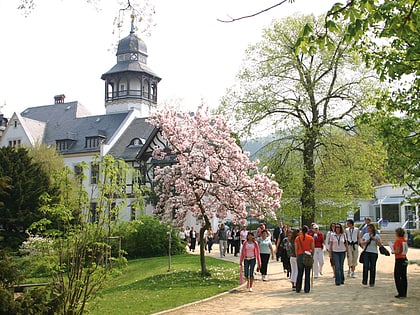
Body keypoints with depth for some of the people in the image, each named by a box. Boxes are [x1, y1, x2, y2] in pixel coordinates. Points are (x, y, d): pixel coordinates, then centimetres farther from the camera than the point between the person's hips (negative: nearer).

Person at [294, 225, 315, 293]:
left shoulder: (297, 238, 1)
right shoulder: (311, 238, -2)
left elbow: (296, 249, 2)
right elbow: (313, 248, -1)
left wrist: (297, 256, 11)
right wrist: (312, 256, 10)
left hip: (300, 255, 1)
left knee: (299, 273, 9)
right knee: (307, 273, 5)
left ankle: (298, 289, 11)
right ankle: (307, 289, 7)